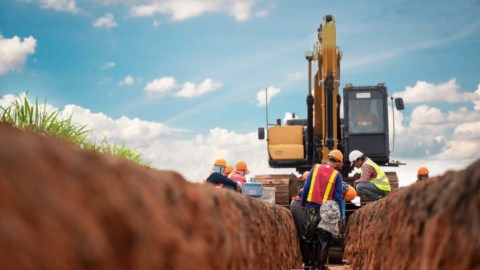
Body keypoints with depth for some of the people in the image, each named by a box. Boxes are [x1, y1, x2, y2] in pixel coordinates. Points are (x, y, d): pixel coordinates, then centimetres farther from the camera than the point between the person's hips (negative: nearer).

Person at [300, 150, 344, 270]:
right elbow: (338, 197, -5)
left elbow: (306, 187, 4)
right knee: (325, 238, 5)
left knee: (311, 236, 13)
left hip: (312, 207, 3)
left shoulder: (315, 168, 4)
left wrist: (303, 203, 14)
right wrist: (340, 216, 0)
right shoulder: (337, 175, -4)